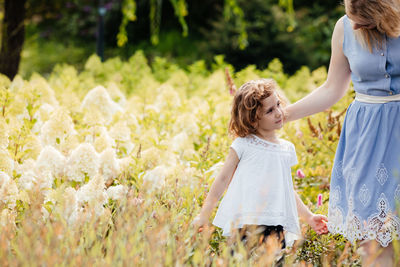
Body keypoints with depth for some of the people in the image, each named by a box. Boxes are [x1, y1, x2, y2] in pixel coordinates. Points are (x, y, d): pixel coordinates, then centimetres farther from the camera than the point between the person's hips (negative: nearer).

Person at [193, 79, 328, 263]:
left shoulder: (287, 149, 15)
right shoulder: (244, 145, 2)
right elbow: (223, 179, 6)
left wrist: (309, 217, 23)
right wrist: (203, 216, 5)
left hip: (275, 225, 4)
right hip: (243, 223, -4)